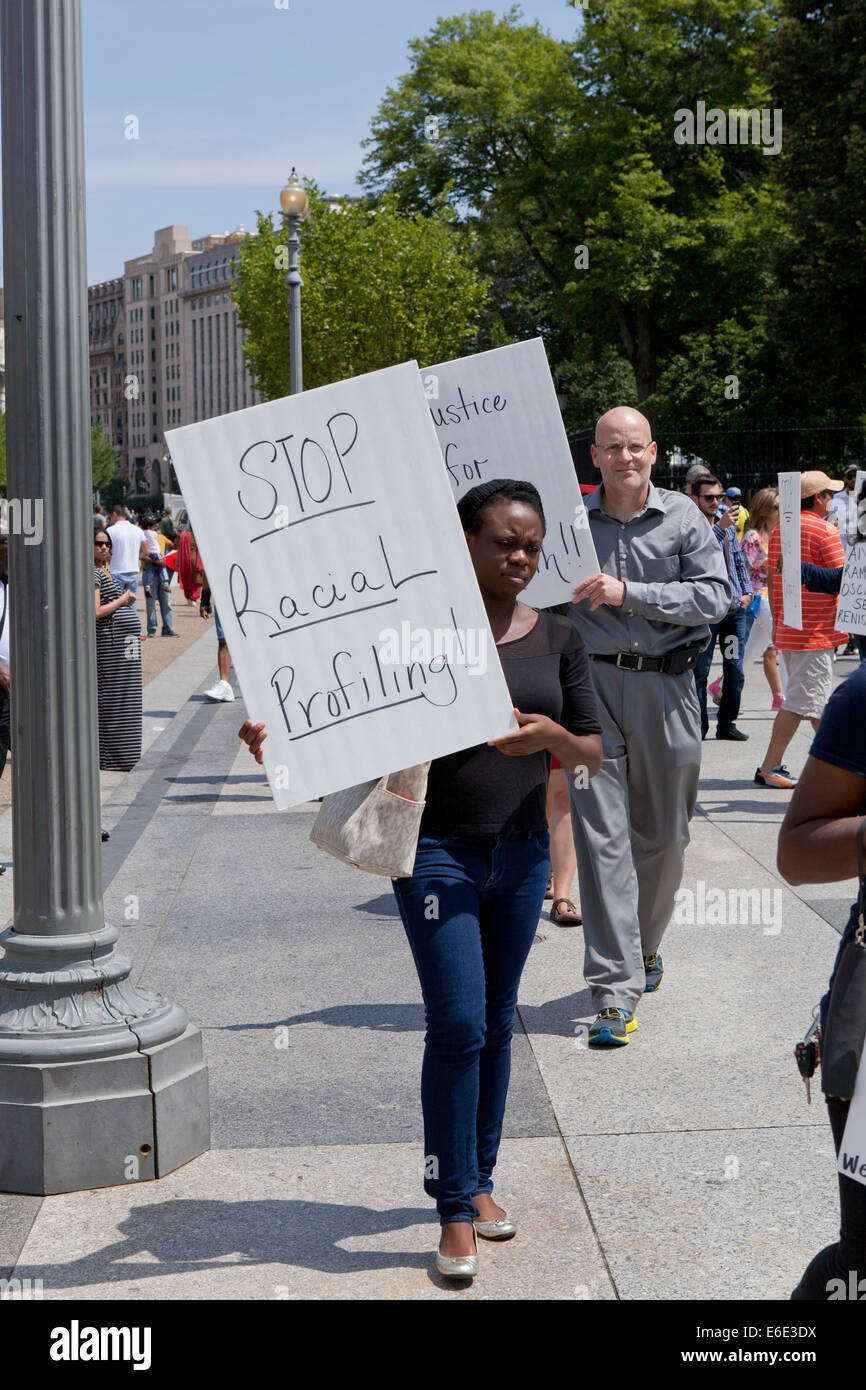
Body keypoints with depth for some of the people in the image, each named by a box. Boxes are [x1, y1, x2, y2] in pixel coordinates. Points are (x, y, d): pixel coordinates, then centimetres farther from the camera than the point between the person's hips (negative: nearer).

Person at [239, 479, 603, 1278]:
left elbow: (594, 757, 5)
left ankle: (479, 1181, 28)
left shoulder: (558, 638, 5)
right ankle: (455, 1212, 1)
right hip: (437, 847, -4)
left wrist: (553, 734, -16)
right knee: (458, 1022, -9)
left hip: (522, 851, 4)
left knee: (497, 1022, 12)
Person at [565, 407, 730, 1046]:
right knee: (601, 833, -8)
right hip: (593, 685, -1)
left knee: (663, 835, 12)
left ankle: (645, 946, 38)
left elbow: (715, 597, -8)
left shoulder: (683, 517, 2)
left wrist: (628, 593, -16)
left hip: (666, 688, 1)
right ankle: (616, 990, -9)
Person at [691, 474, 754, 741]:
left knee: (735, 669, 7)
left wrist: (747, 592, 12)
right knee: (700, 670, -3)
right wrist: (720, 527, -33)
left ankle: (727, 723, 17)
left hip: (734, 609, 6)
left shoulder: (728, 524, 15)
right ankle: (699, 726, 4)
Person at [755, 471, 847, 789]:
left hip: (787, 629, 8)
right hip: (816, 632, -8)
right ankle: (768, 768, -6)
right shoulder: (824, 531, -13)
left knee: (818, 702, 17)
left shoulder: (779, 531, 10)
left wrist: (777, 622, 21)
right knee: (800, 702, -5)